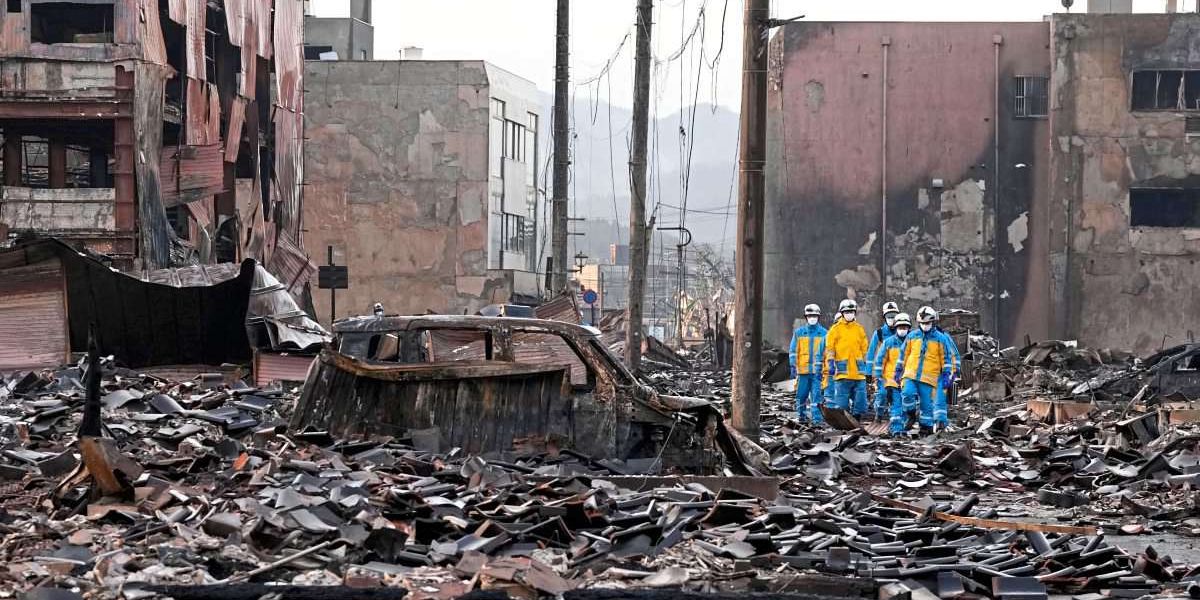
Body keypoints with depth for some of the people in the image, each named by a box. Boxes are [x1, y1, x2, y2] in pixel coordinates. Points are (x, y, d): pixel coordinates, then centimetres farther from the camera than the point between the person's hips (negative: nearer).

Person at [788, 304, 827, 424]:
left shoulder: (824, 333, 7)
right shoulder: (799, 332, 7)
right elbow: (793, 351, 6)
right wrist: (793, 366, -1)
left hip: (818, 370, -1)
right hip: (803, 370, 1)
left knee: (816, 396, -5)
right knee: (801, 395, 5)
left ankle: (816, 419, -6)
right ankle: (801, 417, 18)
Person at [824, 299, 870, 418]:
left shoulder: (860, 329, 13)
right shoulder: (835, 329, 3)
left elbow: (864, 349, 19)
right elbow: (829, 348, -1)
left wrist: (864, 366, 16)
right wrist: (830, 364, -10)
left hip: (858, 372, 4)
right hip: (842, 372, -4)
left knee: (860, 400, 4)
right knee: (841, 403, -4)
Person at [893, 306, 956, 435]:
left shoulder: (940, 338, 2)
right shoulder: (912, 336, 10)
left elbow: (947, 358, 5)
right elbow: (903, 354, 18)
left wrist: (947, 375, -1)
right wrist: (898, 370, 17)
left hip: (929, 377, -2)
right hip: (910, 374, 2)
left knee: (926, 403, -1)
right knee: (907, 394, -20)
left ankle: (927, 426, 12)